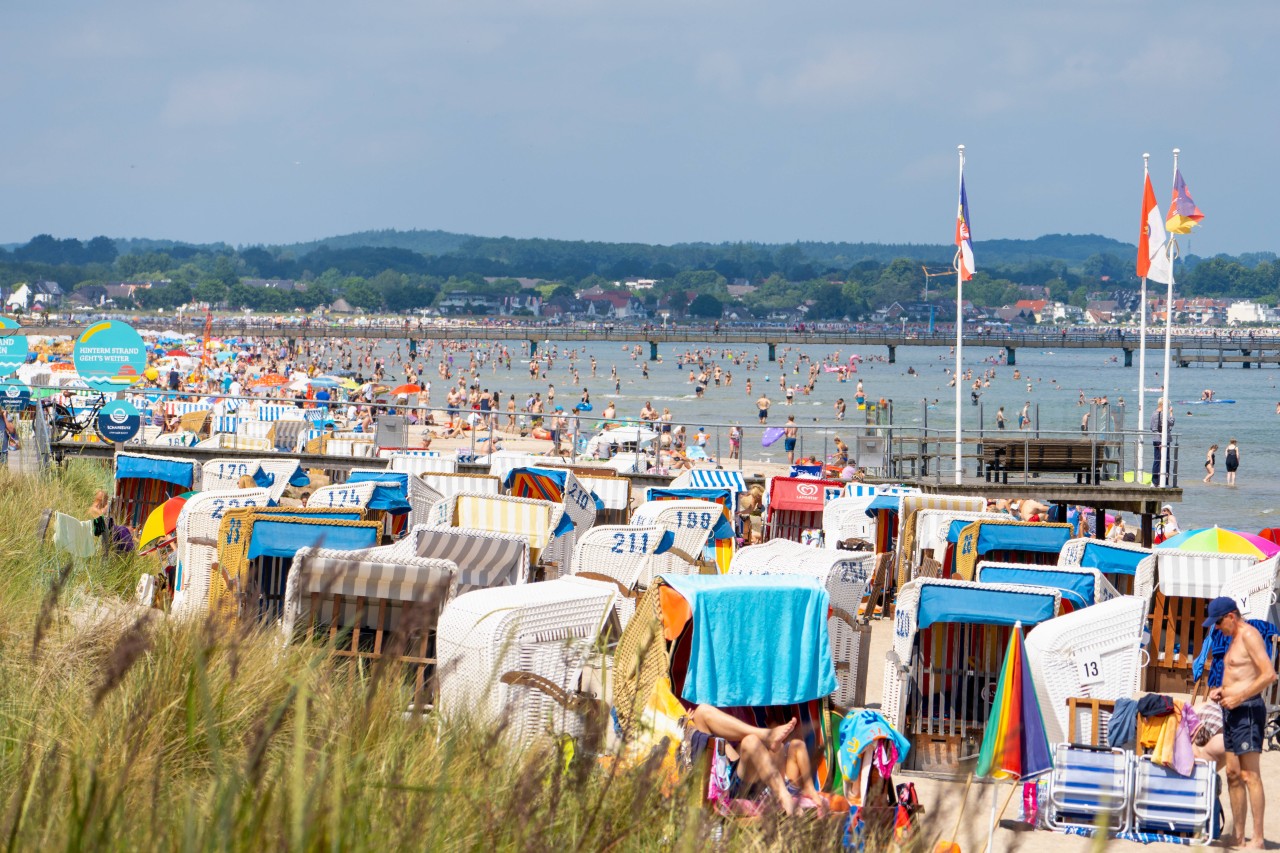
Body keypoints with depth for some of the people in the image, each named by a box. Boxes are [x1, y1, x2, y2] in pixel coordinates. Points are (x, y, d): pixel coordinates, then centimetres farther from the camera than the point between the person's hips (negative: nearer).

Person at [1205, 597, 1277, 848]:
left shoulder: (1249, 635, -11)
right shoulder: (1235, 639, 19)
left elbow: (1269, 674, -20)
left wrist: (1238, 697, -19)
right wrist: (1222, 690, 13)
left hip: (1247, 709, -10)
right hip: (1233, 712, 10)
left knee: (1250, 775, -11)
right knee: (1233, 775, 9)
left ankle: (1258, 839, -12)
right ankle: (1239, 838, 13)